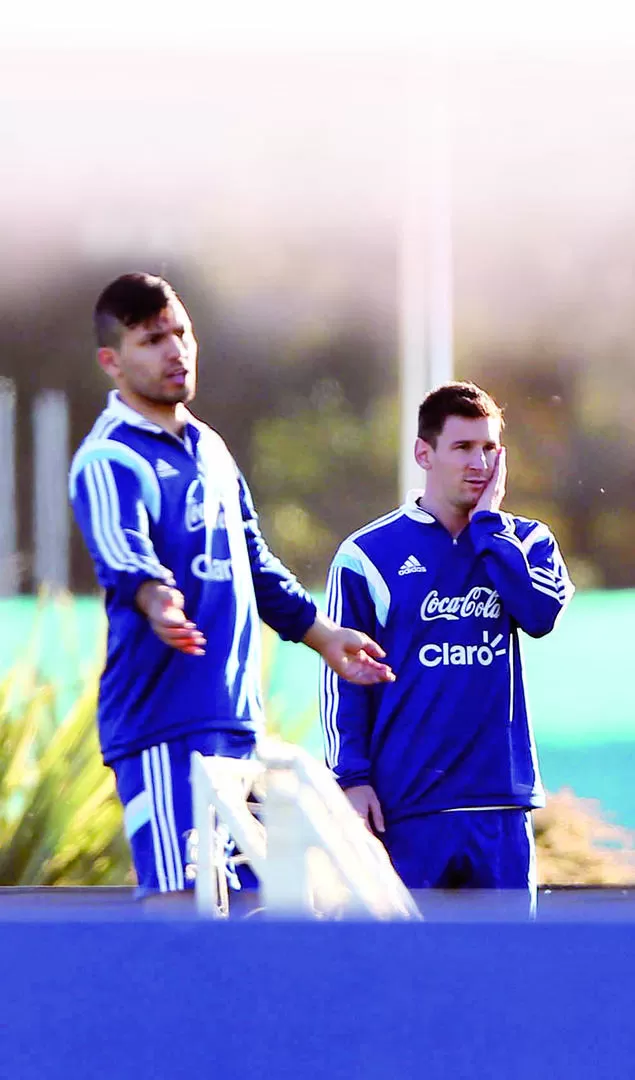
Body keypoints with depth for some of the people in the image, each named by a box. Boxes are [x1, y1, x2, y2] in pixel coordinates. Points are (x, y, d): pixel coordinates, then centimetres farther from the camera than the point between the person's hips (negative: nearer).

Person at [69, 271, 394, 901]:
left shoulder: (209, 448, 19)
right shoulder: (109, 461, -9)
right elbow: (122, 554, -29)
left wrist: (322, 634, 34)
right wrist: (154, 598, -49)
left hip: (237, 720, 9)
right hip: (162, 721, -9)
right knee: (181, 898, -18)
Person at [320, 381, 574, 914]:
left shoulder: (526, 542, 12)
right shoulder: (367, 554, 3)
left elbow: (542, 612, -10)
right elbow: (344, 680, 2)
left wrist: (488, 522, -3)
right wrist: (352, 778, -7)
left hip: (502, 801, 3)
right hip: (407, 805, -2)